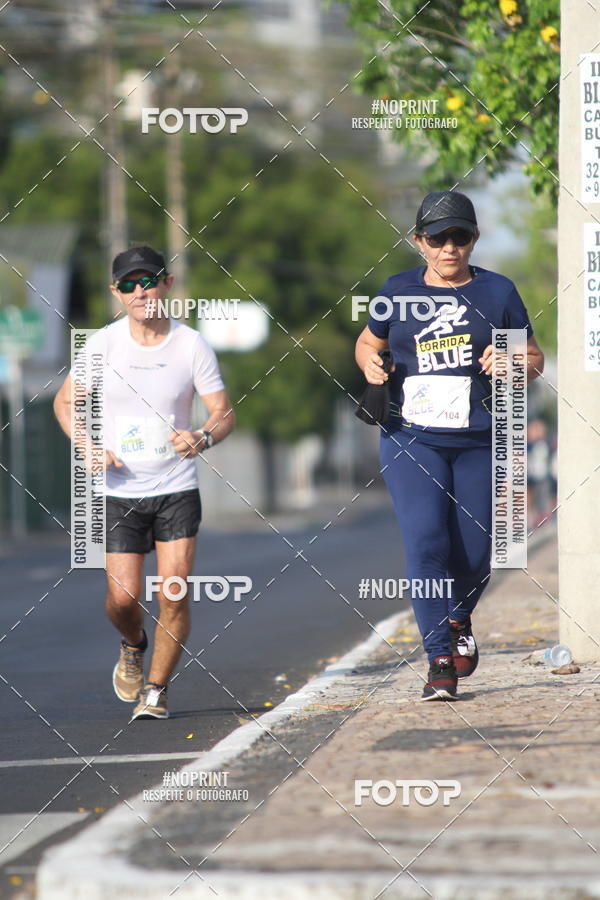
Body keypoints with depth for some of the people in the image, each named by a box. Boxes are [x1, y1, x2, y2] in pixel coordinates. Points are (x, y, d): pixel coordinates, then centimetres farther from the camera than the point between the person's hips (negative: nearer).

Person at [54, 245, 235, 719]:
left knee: (174, 595, -8)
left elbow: (225, 412, -1)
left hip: (178, 489, 0)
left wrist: (203, 438, -23)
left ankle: (156, 689, 11)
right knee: (123, 598, -7)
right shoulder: (102, 344, -3)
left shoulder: (191, 345, -5)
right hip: (119, 491, 0)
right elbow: (65, 402, 8)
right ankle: (133, 646, 29)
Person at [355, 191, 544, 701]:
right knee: (425, 541, -15)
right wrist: (370, 363, -3)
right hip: (411, 439, 0)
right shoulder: (398, 292, 6)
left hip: (479, 442, 0)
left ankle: (460, 621, 37)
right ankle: (440, 660, -12)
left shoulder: (498, 293, 4)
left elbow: (534, 359, 10)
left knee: (475, 551, 4)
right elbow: (369, 342, 21)